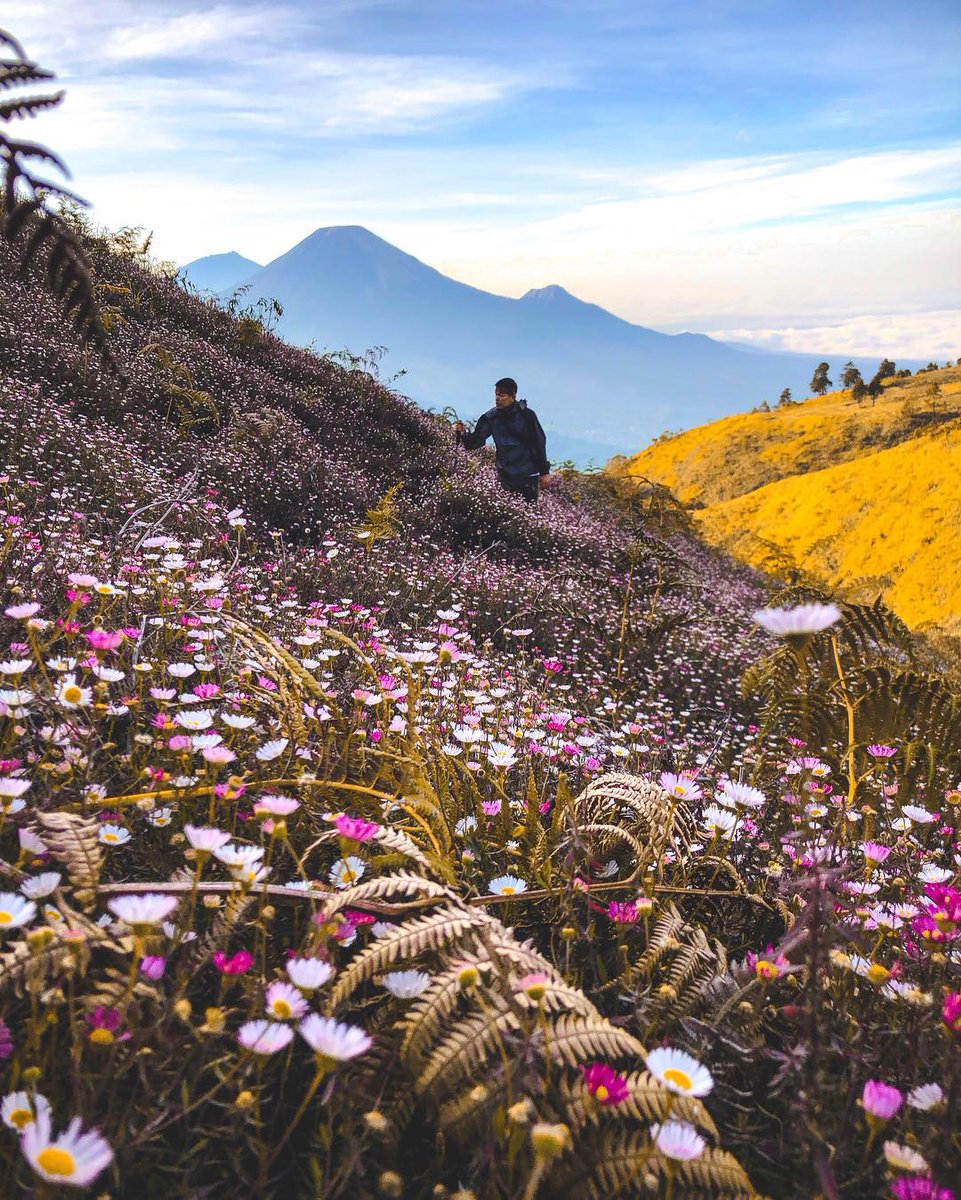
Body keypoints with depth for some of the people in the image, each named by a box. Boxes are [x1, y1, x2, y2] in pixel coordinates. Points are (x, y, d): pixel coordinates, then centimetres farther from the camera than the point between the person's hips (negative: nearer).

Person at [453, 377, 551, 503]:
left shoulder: (526, 415, -10)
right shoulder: (491, 417, -1)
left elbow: (539, 443, -6)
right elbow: (476, 440, -2)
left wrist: (544, 471, -4)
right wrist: (463, 435, -25)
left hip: (528, 475, -4)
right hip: (505, 476, 4)